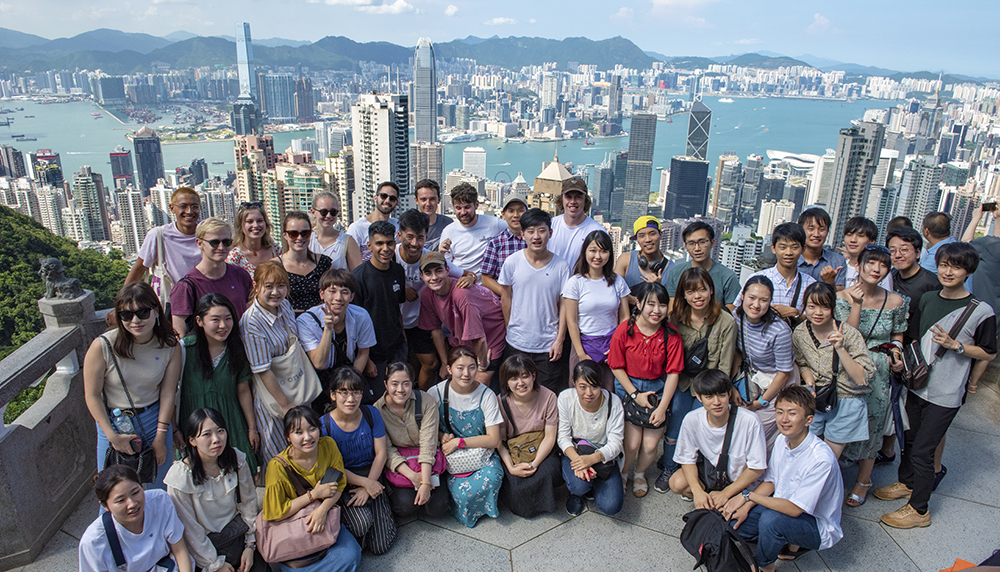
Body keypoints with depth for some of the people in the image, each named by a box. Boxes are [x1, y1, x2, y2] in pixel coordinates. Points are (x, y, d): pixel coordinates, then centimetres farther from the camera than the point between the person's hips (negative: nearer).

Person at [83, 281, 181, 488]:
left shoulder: (170, 346, -12)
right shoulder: (103, 346, -20)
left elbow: (167, 393, -7)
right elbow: (92, 395, -11)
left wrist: (160, 438, -4)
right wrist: (112, 436, -10)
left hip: (156, 421, 1)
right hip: (115, 424, -1)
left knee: (158, 490, 16)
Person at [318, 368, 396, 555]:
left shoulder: (371, 414, -5)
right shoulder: (324, 425, -13)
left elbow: (380, 453, -3)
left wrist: (368, 487, -12)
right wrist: (365, 483, -16)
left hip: (372, 477, 2)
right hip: (342, 483, -2)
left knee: (381, 546, -7)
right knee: (362, 522, -30)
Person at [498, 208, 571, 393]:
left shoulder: (561, 266, -5)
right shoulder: (512, 262, -4)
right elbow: (506, 298, 6)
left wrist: (560, 339, -3)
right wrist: (511, 329, 7)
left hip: (549, 345, -1)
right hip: (516, 343, 1)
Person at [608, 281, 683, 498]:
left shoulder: (671, 335, -12)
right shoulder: (625, 330, -14)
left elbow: (673, 373, -8)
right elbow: (617, 367, -5)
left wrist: (662, 408, -10)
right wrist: (635, 394, -8)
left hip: (658, 389, 1)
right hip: (629, 387, -1)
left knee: (650, 445, 1)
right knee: (632, 443, -5)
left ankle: (640, 473, 36)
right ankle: (623, 472, 29)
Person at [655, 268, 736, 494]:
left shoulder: (726, 322, -11)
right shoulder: (677, 317, -3)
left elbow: (724, 366, -7)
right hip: (681, 382, 2)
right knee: (674, 430, 0)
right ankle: (668, 470, 25)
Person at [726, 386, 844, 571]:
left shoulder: (821, 459, -29)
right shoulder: (782, 440, -6)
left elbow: (794, 509, -29)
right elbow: (770, 481, 6)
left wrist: (748, 496, -24)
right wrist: (745, 507, -9)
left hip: (818, 526, -7)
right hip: (786, 507, 7)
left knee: (771, 519, -34)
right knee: (735, 519, -10)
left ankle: (764, 566, -4)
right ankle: (792, 545, 11)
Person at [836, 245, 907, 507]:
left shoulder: (896, 302, -2)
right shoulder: (843, 297, -9)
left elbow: (897, 335, 13)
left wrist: (896, 354, -5)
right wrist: (857, 305, -24)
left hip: (878, 374, 1)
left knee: (870, 427, 10)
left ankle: (863, 481, 31)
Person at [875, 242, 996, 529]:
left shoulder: (981, 311, -12)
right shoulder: (927, 299, 4)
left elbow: (989, 353, -4)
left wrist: (955, 345, -18)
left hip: (946, 394, -5)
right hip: (918, 383, 5)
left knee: (922, 450, -1)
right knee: (910, 438, 20)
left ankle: (919, 510, 15)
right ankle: (906, 483, 42)